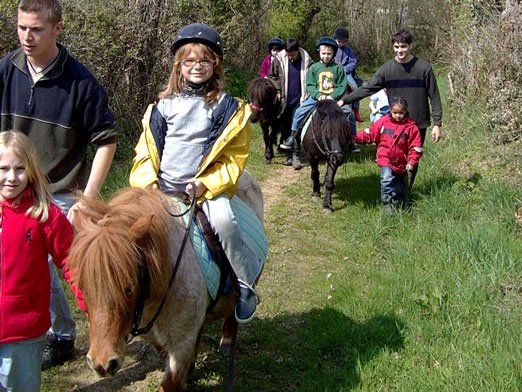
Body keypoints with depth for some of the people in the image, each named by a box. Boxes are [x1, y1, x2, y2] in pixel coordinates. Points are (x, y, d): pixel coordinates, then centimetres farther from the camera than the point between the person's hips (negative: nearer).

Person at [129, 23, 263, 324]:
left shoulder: (227, 107, 2)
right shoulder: (165, 105, 9)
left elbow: (234, 157, -2)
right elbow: (147, 149, 13)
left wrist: (206, 184, -14)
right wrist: (148, 180, -5)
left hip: (208, 185, -3)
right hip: (163, 187, 3)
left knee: (223, 221, -31)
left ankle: (247, 283, -11)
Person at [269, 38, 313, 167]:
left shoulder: (306, 60, -6)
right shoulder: (280, 59, -3)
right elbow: (272, 76, 7)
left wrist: (307, 95, -6)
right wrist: (277, 91, -3)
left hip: (299, 99, -3)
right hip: (284, 100, 3)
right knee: (285, 127, 10)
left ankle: (296, 156, -7)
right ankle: (289, 154, 23)